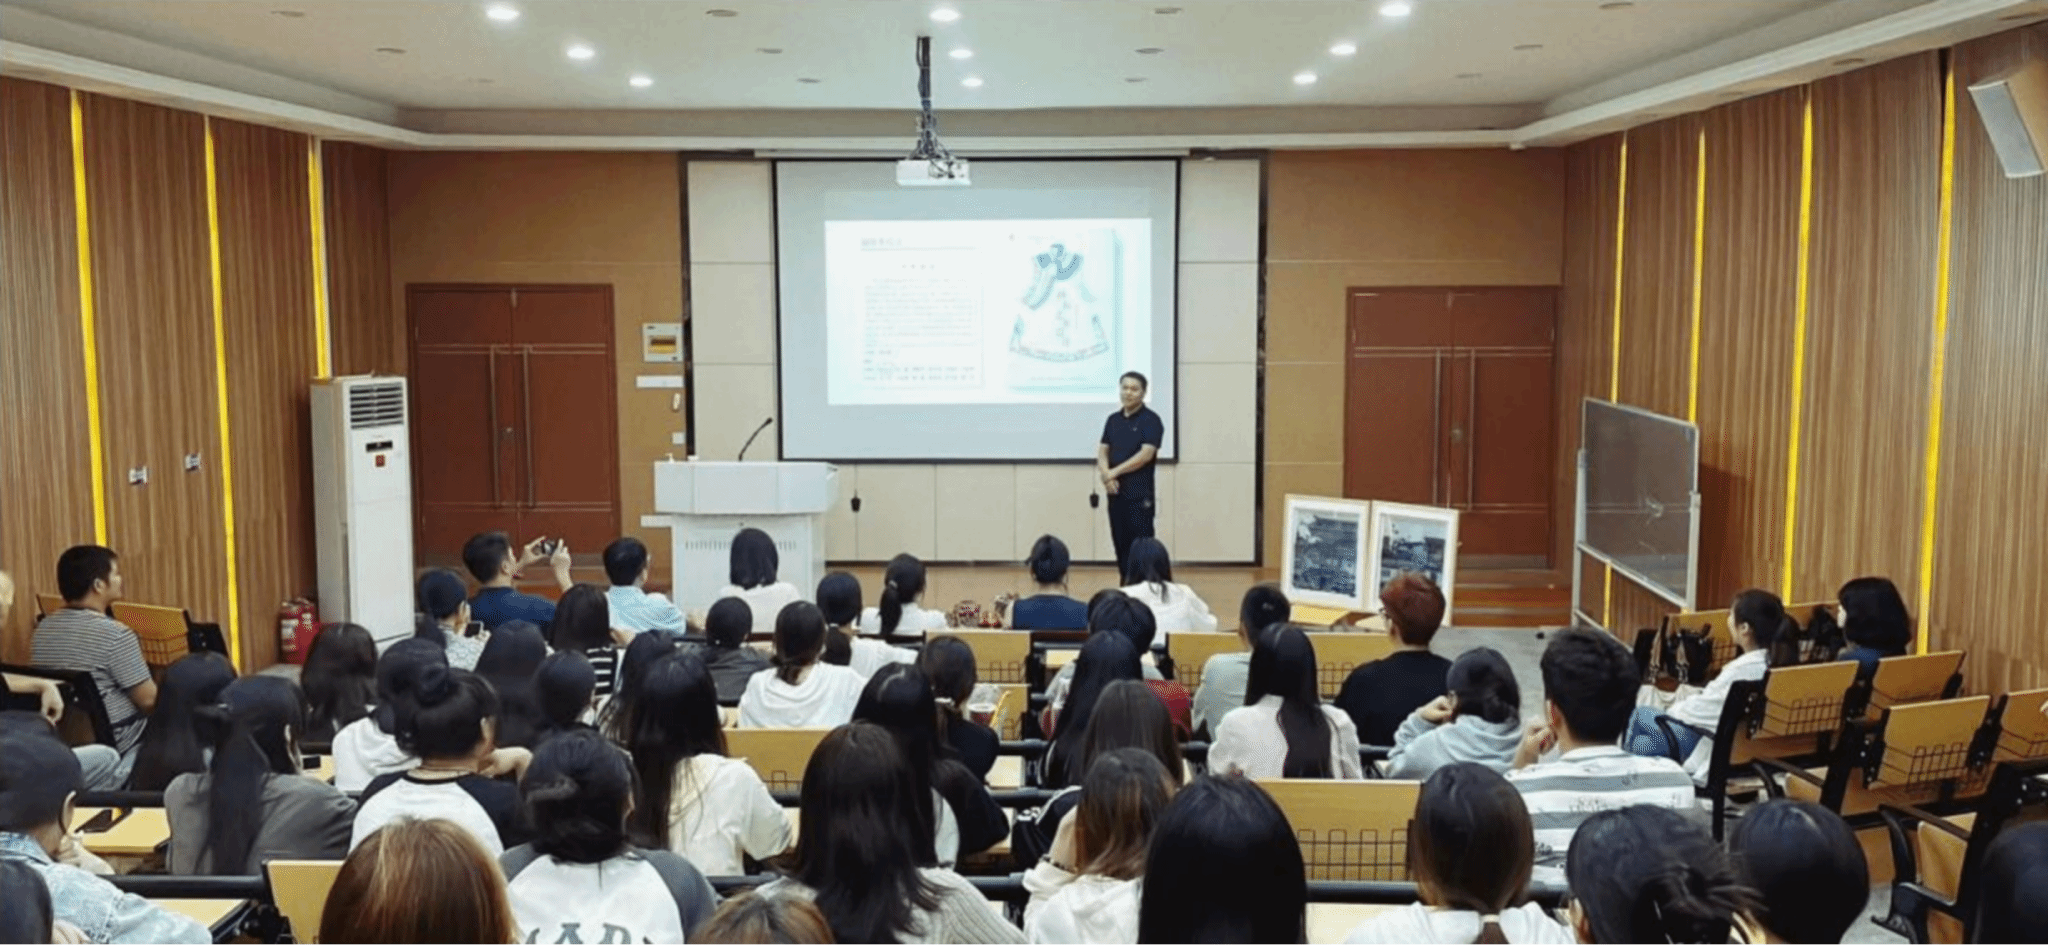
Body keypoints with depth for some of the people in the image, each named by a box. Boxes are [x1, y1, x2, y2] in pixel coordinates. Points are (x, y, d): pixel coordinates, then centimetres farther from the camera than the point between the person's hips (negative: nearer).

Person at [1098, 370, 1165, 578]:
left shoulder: (1150, 420, -6)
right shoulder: (1113, 419, 13)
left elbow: (1146, 454, -16)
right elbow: (1102, 451, 8)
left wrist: (1115, 472, -14)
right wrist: (1105, 475, -12)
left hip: (1140, 493, -6)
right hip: (1116, 492, 6)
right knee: (1121, 544, 9)